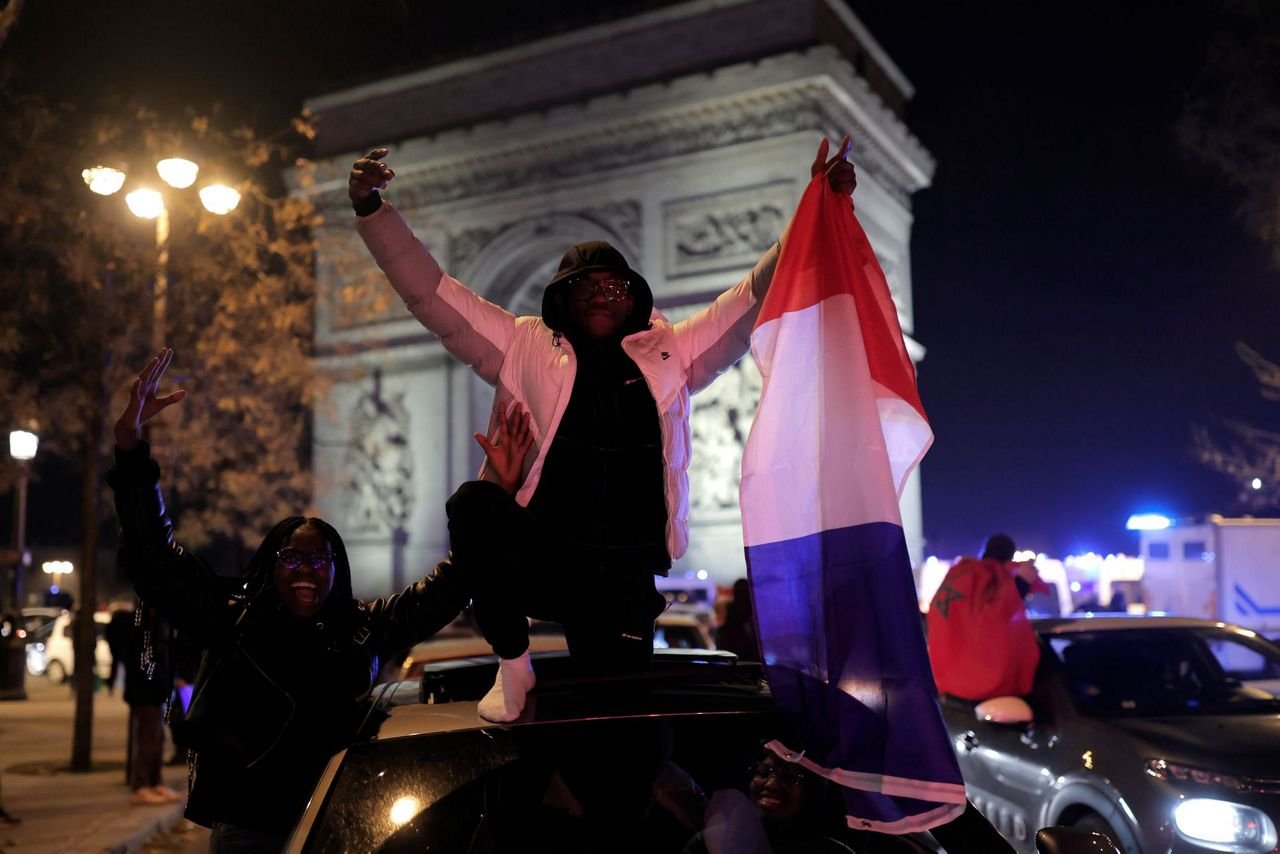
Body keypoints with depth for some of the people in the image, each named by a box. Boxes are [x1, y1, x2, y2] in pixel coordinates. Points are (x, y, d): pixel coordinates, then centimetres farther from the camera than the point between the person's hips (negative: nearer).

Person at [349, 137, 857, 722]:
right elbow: (430, 293, 6)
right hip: (537, 558, -1)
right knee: (473, 504, -31)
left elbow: (756, 297, 9)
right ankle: (513, 665, -10)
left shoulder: (670, 353, 13)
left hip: (623, 576, 1)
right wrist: (371, 209, -4)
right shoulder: (525, 346, 10)